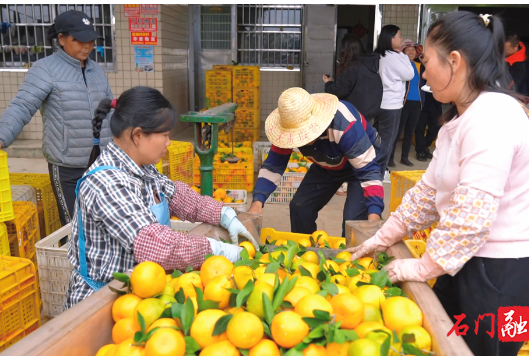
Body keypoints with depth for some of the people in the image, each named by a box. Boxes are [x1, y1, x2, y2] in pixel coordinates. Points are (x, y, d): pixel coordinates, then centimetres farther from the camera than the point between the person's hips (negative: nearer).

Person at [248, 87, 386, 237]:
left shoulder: (345, 126, -41)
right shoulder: (292, 126, -25)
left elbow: (368, 171, -37)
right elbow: (274, 165, -18)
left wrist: (374, 214, -48)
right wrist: (257, 201, -31)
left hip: (363, 163, -5)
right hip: (327, 166, 5)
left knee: (353, 219, -20)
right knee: (299, 207, -5)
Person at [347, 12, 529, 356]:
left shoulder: (491, 117, -23)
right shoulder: (462, 117, 10)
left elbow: (472, 214, -28)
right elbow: (430, 190, 12)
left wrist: (423, 267, -16)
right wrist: (381, 239, 11)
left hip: (501, 273, -9)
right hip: (470, 260, 9)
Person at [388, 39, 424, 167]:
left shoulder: (420, 65, 12)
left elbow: (424, 83, 19)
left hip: (417, 103, 6)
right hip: (404, 102, -6)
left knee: (410, 132, 12)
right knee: (398, 130, -3)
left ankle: (404, 157, 23)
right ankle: (390, 157, 6)